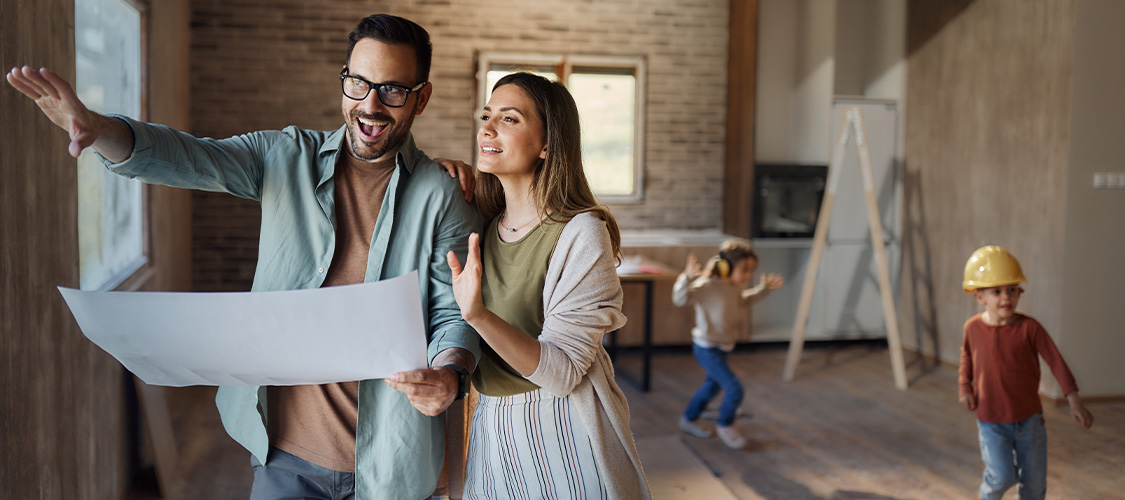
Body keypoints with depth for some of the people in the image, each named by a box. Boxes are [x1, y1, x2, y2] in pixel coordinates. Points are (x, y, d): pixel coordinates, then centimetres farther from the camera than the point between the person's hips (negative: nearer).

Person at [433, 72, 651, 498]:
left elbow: (561, 373, -21)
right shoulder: (484, 227, 2)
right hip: (491, 428, 6)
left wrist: (478, 315, -37)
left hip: (562, 432, -6)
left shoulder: (581, 233, -17)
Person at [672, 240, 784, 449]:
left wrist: (764, 289, 12)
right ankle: (725, 426, 16)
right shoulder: (707, 286, -28)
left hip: (724, 347, 10)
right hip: (707, 349, -9)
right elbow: (680, 298, -37)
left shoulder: (736, 287, -1)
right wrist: (688, 277, -52)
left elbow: (744, 300, 22)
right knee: (734, 389, -11)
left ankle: (689, 420, 46)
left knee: (712, 386, 25)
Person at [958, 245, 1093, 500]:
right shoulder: (973, 328, -6)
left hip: (1029, 419, 1)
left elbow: (1056, 361, -11)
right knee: (1002, 477, -12)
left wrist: (1075, 402, -16)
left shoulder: (1029, 327, -12)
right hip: (991, 423, 0)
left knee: (1034, 479, 9)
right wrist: (965, 386, 3)